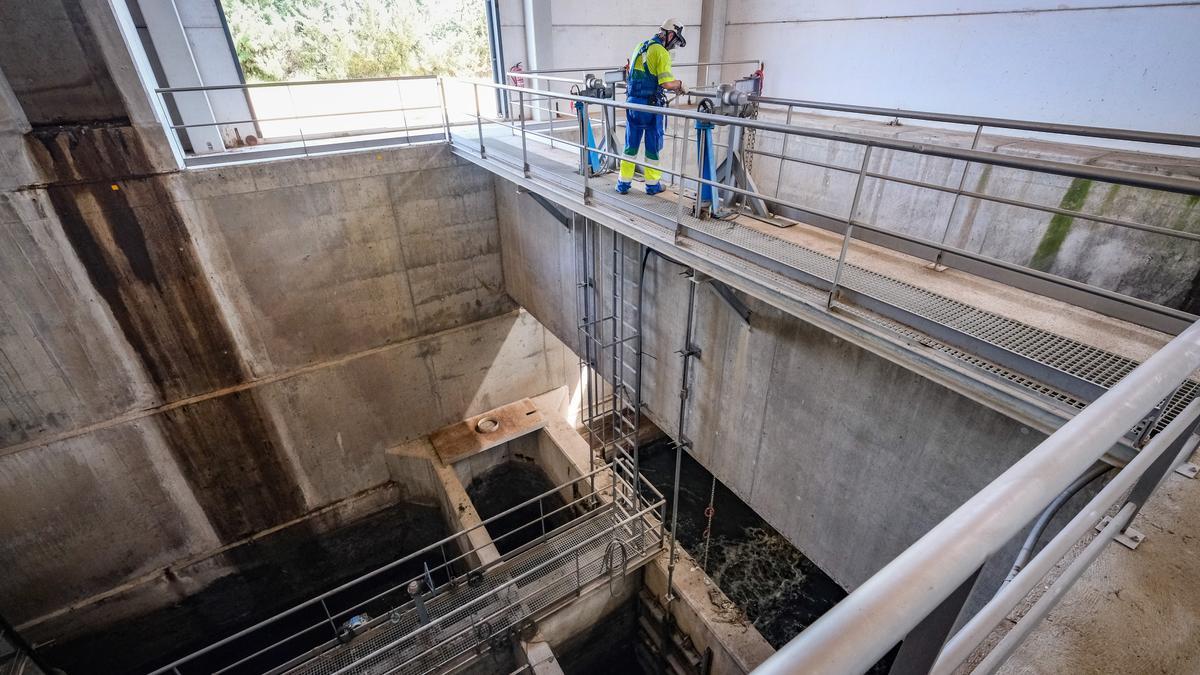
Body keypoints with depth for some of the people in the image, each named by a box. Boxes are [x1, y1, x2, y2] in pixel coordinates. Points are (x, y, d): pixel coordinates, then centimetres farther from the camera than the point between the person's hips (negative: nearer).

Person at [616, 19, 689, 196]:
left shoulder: (640, 47, 13)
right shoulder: (661, 52, -11)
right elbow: (666, 83, -21)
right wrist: (680, 84, 0)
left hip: (632, 102, 7)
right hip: (650, 105, -6)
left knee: (631, 145, 12)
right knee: (653, 146, 7)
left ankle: (623, 183, 14)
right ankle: (652, 184, 16)